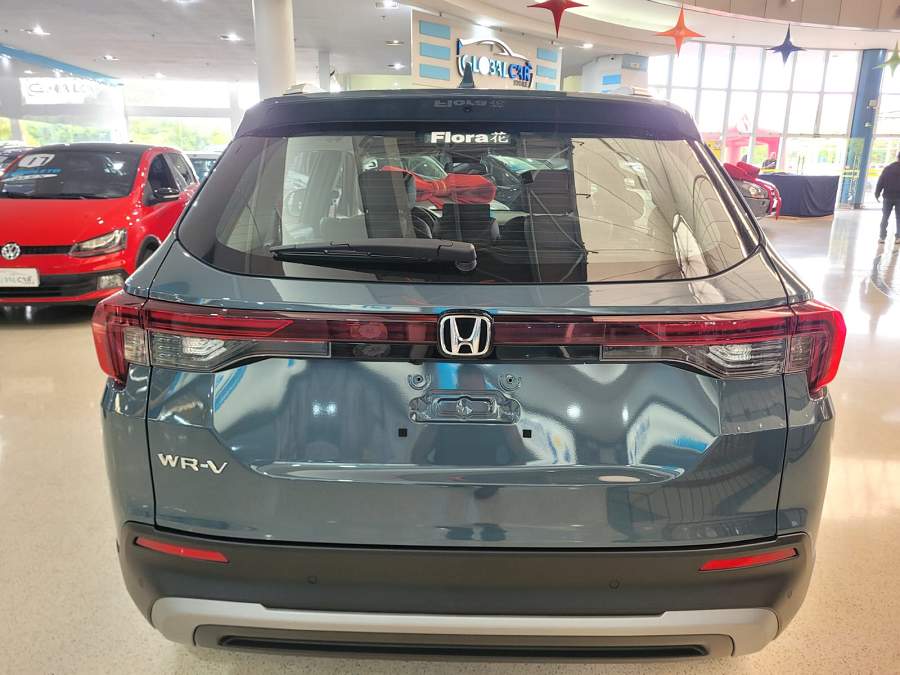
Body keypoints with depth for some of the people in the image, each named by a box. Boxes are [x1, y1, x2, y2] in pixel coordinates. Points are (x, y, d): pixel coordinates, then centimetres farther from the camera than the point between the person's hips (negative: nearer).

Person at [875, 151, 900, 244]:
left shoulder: (888, 168, 1)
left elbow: (880, 182, 0)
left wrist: (877, 194, 5)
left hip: (888, 197, 2)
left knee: (885, 217, 7)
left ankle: (882, 236, 4)